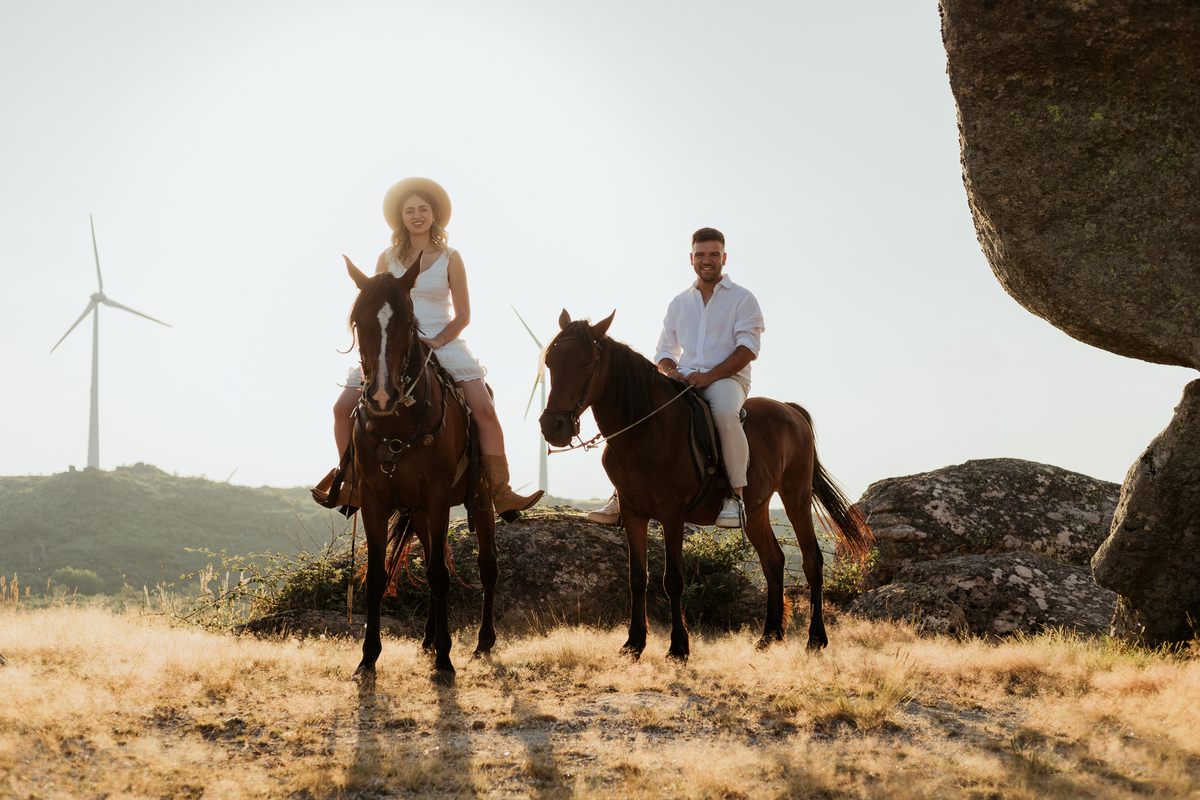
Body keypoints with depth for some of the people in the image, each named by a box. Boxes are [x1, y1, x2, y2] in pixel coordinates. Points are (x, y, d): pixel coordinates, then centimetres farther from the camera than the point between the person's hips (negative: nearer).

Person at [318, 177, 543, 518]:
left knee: (484, 409, -22)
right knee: (343, 408, -10)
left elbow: (463, 316, 0)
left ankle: (500, 493, -18)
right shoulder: (388, 259, 7)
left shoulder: (450, 258, 2)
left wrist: (436, 341, -15)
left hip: (443, 343, -2)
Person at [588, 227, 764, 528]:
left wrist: (710, 375, -19)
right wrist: (670, 371, -5)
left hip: (727, 379, -4)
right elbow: (665, 350, 20)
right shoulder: (678, 304, 20)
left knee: (725, 412, -39)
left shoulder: (742, 299, 6)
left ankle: (736, 493, -26)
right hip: (684, 381, 5)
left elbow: (748, 348, -6)